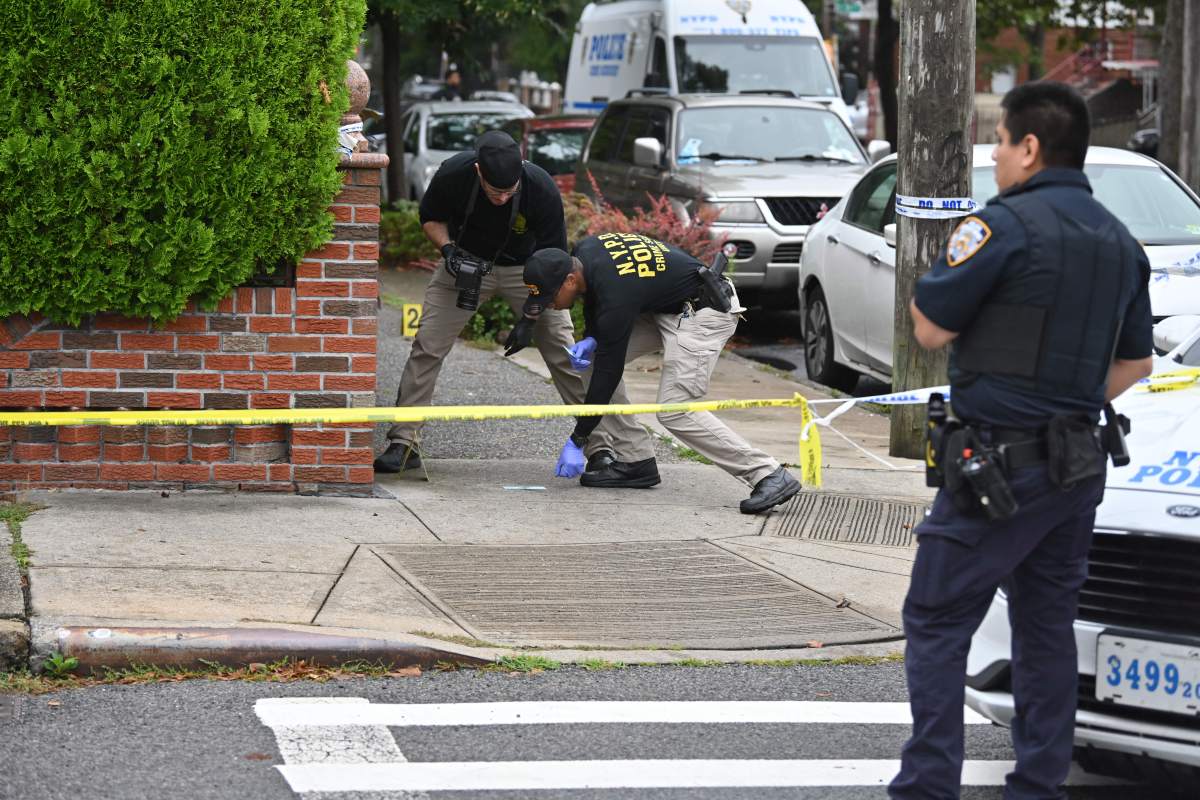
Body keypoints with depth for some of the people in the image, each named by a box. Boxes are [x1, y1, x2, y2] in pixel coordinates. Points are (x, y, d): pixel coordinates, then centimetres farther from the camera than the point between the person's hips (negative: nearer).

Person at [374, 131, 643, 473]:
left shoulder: (542, 189, -32)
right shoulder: (453, 174, -28)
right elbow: (430, 217, -5)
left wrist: (529, 319, -23)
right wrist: (448, 249, -25)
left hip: (525, 268, -1)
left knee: (563, 352, -9)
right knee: (427, 347, -9)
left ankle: (601, 445, -2)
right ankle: (403, 443, 0)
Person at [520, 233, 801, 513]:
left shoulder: (616, 297, -31)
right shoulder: (584, 251, -7)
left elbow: (608, 372, -25)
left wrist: (577, 442, -17)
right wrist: (590, 339, -5)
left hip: (704, 313, -10)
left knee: (675, 411, -19)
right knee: (593, 359, 2)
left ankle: (769, 475, -19)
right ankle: (637, 461, 4)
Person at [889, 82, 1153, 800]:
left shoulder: (1006, 224, -14)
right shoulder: (1120, 241, 12)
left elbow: (931, 329, -10)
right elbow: (1135, 362, 18)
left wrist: (933, 279, 8)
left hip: (999, 462, -8)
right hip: (1079, 462, 8)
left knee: (937, 623, -2)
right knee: (1049, 626, 13)